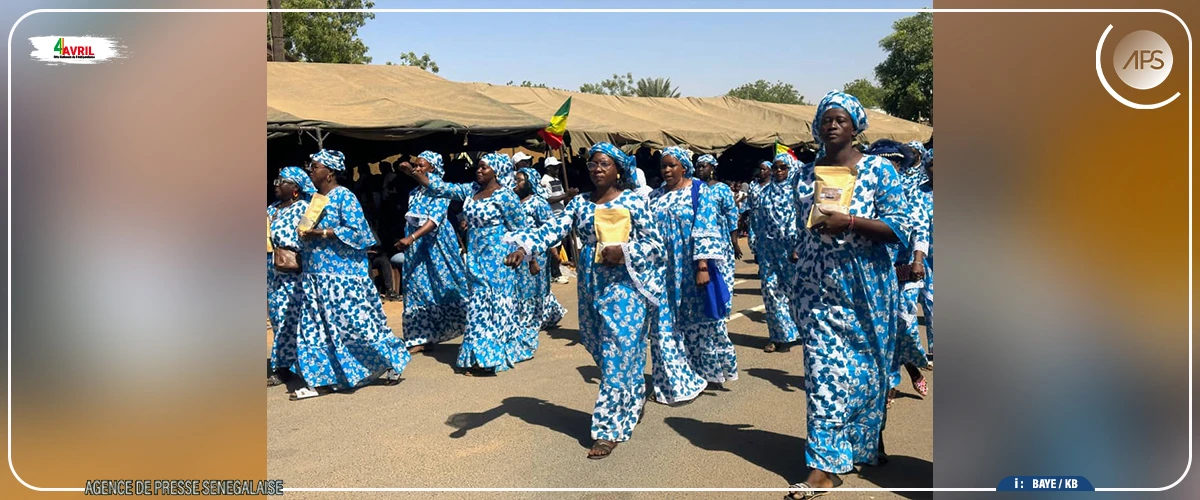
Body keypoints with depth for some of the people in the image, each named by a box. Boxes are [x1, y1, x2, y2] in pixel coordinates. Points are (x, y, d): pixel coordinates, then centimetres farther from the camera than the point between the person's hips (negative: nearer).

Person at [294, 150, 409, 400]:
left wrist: (320, 233, -21)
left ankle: (389, 364, 14)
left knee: (354, 322, -3)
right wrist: (304, 234, 1)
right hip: (315, 275, 8)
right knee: (315, 327, 5)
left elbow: (355, 230, -18)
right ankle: (319, 379, 10)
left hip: (342, 274, -8)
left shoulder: (344, 196, -9)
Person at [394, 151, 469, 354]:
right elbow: (409, 221, 16)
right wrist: (408, 240, 12)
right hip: (415, 245, 6)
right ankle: (421, 337, 6)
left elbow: (435, 219, -22)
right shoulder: (414, 192, 12)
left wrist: (411, 238, -32)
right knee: (418, 289, 3)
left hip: (436, 244, -6)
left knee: (441, 287, 0)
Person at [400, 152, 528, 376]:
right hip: (475, 256, 7)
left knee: (493, 303, -3)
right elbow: (441, 188, 6)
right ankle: (480, 356, 18)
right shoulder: (471, 190, 7)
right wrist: (413, 173, -4)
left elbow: (520, 229, -8)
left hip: (496, 257, -7)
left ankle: (487, 357, 3)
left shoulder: (505, 196, -11)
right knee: (478, 304, 10)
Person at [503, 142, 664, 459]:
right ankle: (634, 401, 38)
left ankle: (609, 428, 2)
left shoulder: (632, 201, -3)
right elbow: (553, 229, -6)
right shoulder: (580, 203, 8)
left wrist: (624, 252, -19)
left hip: (624, 286, -5)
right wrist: (525, 247, -23)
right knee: (604, 352, 13)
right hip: (591, 287, 5)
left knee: (618, 355, -5)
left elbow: (653, 242, -2)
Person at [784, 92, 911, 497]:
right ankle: (826, 466, 2)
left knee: (867, 365, 9)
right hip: (818, 288, 2)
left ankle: (870, 441, 34)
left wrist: (849, 222, -22)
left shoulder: (877, 170, -2)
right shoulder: (805, 175, 9)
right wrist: (799, 287, 17)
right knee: (822, 369, -2)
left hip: (865, 288, -2)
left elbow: (900, 226, -8)